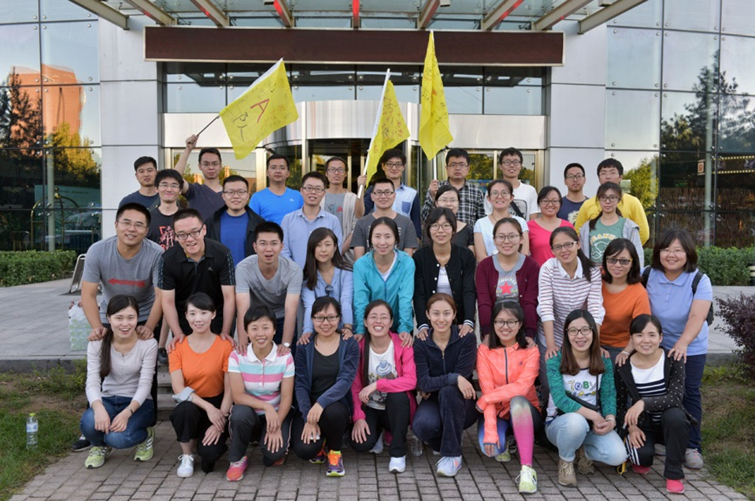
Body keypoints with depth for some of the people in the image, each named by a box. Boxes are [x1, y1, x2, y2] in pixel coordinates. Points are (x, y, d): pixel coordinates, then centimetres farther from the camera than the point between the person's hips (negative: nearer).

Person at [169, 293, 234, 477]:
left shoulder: (225, 346, -9)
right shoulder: (177, 347, -4)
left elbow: (230, 389, -10)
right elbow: (178, 388, -12)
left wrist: (220, 422, -21)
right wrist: (208, 407, -24)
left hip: (217, 404, -1)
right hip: (190, 404, 2)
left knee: (210, 452, -26)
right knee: (184, 410, -35)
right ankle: (187, 456, -7)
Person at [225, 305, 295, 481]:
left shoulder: (285, 357, -11)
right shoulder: (237, 356, -13)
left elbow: (287, 397, -11)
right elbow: (237, 396, -17)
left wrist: (277, 426, -24)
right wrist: (266, 406, -29)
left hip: (276, 413, 0)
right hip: (248, 413, 0)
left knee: (275, 451, -26)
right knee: (240, 413, -35)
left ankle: (274, 455, 15)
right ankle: (237, 460, -7)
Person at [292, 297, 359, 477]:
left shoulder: (349, 344, -2)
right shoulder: (305, 346, 1)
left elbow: (346, 380, -14)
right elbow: (300, 385, -6)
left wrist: (321, 402, -31)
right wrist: (308, 419, -19)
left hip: (337, 405, -1)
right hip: (308, 408, 1)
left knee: (331, 412, -37)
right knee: (304, 449, -25)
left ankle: (335, 452, -3)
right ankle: (319, 444, 16)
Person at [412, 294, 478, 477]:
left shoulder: (467, 339, -9)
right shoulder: (421, 344, -6)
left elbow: (462, 376, -16)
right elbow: (423, 383, -16)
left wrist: (431, 386, -9)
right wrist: (454, 378, -30)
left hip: (461, 404, -1)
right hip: (433, 402, 1)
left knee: (449, 391, -35)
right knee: (421, 425, -32)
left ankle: (453, 455, -20)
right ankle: (443, 440, 5)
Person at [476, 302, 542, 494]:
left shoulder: (530, 351, -7)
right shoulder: (484, 350, -6)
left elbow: (522, 387, -23)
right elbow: (487, 390, -16)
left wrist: (484, 399, -25)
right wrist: (490, 430, -27)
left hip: (523, 412, -1)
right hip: (496, 412, 1)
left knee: (517, 400, -36)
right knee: (490, 447, -29)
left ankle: (527, 469, -33)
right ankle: (502, 443, 10)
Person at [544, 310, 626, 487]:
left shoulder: (604, 361, -1)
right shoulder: (555, 361, -14)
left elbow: (609, 395, -5)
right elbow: (560, 399, -23)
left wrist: (610, 419, -25)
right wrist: (594, 416, -29)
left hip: (594, 423, 3)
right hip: (560, 422, -3)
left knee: (618, 456, -23)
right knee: (576, 421, -39)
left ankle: (583, 451, 11)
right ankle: (566, 460, -6)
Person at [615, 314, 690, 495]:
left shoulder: (673, 360, -12)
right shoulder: (624, 367, -9)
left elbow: (675, 397, -25)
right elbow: (619, 404, 0)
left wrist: (645, 403, -40)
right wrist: (631, 427, -18)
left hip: (669, 424, 0)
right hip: (642, 425, 0)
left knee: (674, 415, -35)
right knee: (642, 454, -31)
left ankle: (674, 473, -14)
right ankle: (641, 459, 11)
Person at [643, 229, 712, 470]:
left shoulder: (699, 281, -18)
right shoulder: (648, 276, -9)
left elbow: (697, 317, -29)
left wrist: (682, 343, -43)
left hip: (691, 348, -2)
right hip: (657, 345, 2)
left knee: (689, 393, 2)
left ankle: (692, 447, 15)